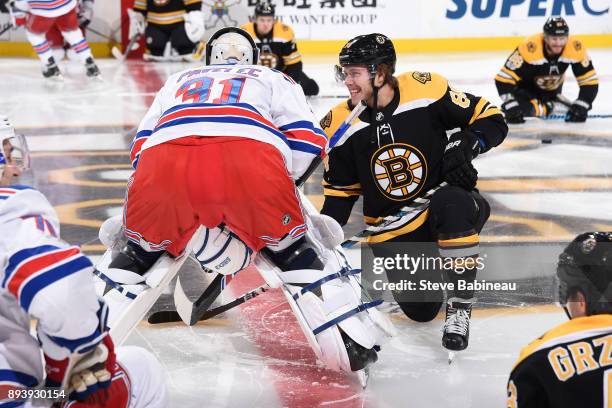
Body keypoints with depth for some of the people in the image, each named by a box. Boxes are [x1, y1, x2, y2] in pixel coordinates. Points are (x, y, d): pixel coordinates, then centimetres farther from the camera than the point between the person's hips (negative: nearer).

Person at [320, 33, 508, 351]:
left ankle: (459, 309, -23)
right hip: (393, 229, 3)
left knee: (453, 204, -39)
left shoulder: (425, 90, -15)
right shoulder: (341, 125, -5)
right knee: (420, 310, -11)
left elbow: (492, 119, -7)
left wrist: (465, 145, -27)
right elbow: (339, 192, 5)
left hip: (445, 207, -3)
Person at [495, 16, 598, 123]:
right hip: (526, 86, -4)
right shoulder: (529, 48, -40)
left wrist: (581, 106, -31)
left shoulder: (576, 48, -31)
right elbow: (504, 78, -36)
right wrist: (511, 106, -42)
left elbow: (589, 80, -22)